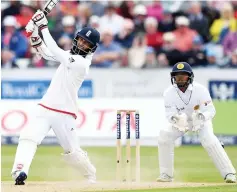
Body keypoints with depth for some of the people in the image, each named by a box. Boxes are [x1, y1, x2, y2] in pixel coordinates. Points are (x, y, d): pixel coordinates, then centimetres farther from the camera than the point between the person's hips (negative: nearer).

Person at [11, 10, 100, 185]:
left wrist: (44, 27, -17)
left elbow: (55, 52, -21)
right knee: (28, 138, -18)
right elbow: (46, 53, 16)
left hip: (64, 115, -6)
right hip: (44, 109, 6)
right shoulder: (71, 55, 11)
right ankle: (19, 172, -33)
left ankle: (92, 177, 29)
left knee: (72, 151, 4)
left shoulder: (82, 62, -15)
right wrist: (35, 35, -1)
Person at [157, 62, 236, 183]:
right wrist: (175, 119, -49)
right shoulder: (169, 93, -22)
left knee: (209, 139, -28)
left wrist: (201, 117, -50)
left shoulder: (200, 90, -28)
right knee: (164, 136, -19)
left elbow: (210, 111, -28)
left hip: (201, 120, -3)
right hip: (180, 120, 3)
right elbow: (170, 114, -24)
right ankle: (166, 174, -5)